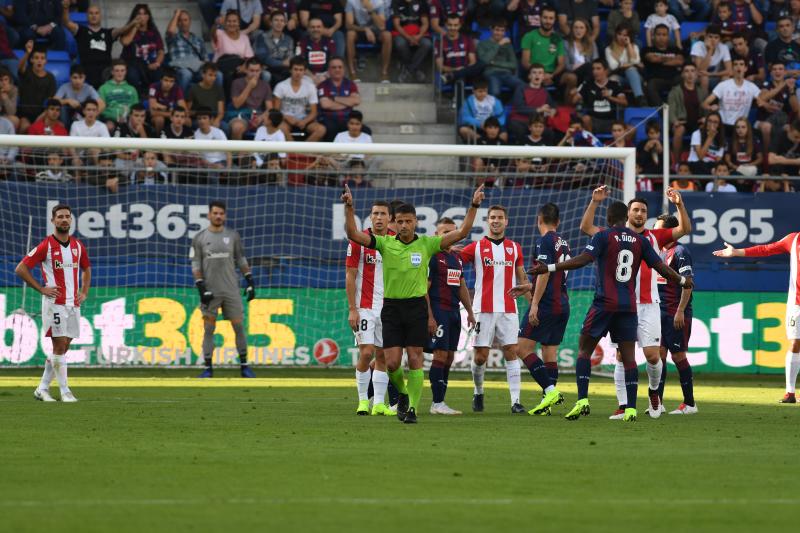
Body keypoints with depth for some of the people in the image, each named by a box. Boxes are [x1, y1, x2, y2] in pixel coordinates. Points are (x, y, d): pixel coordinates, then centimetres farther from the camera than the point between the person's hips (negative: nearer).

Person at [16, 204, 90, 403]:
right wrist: (41, 289, -10)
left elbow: (86, 269, 27)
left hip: (73, 303, 6)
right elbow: (21, 269, -7)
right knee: (60, 345, -9)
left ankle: (42, 388, 16)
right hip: (54, 303, -6)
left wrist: (84, 292, 12)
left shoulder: (78, 246, 9)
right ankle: (64, 391, -5)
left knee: (63, 347, 7)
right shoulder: (45, 246, -8)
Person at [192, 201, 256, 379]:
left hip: (231, 290, 1)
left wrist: (250, 282, 4)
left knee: (239, 326, 1)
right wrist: (201, 288, -9)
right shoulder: (200, 238, 2)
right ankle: (208, 367, 4)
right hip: (210, 291, -1)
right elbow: (196, 265, 1)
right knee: (208, 329, 0)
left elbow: (241, 260, 11)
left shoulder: (232, 235, 6)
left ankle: (244, 366, 8)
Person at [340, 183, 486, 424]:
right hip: (391, 307, 1)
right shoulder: (385, 243, 1)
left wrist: (473, 206, -11)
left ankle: (412, 407, 1)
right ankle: (402, 392, 26)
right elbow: (353, 234, -6)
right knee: (392, 363, -4)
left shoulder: (426, 244, 0)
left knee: (415, 359, -5)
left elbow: (461, 233, -2)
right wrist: (349, 208, -18)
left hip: (416, 306, -1)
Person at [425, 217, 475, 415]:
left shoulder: (457, 258, 17)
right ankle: (437, 404, -10)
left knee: (449, 357, 7)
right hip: (438, 311, -8)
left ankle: (439, 402, 11)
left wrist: (470, 312, 22)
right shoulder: (432, 257, -8)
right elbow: (424, 288, -12)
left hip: (454, 312, 8)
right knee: (440, 355, -11)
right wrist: (429, 316, -18)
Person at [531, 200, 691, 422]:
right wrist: (682, 280, 27)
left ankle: (582, 400, -7)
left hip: (604, 304, -3)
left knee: (584, 349, 6)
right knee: (628, 355, 5)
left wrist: (549, 268, -18)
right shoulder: (640, 240, 8)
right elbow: (660, 267, 9)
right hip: (629, 306, 3)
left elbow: (584, 259, -17)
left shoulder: (604, 236, -4)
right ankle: (631, 408, -2)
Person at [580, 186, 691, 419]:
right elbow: (586, 227, 0)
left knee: (652, 355, -6)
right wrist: (595, 202, -10)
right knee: (622, 356, -2)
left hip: (648, 305, 0)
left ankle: (654, 391, 22)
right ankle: (623, 405, 1)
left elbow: (685, 229, 4)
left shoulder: (655, 237, 9)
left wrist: (679, 205, -9)